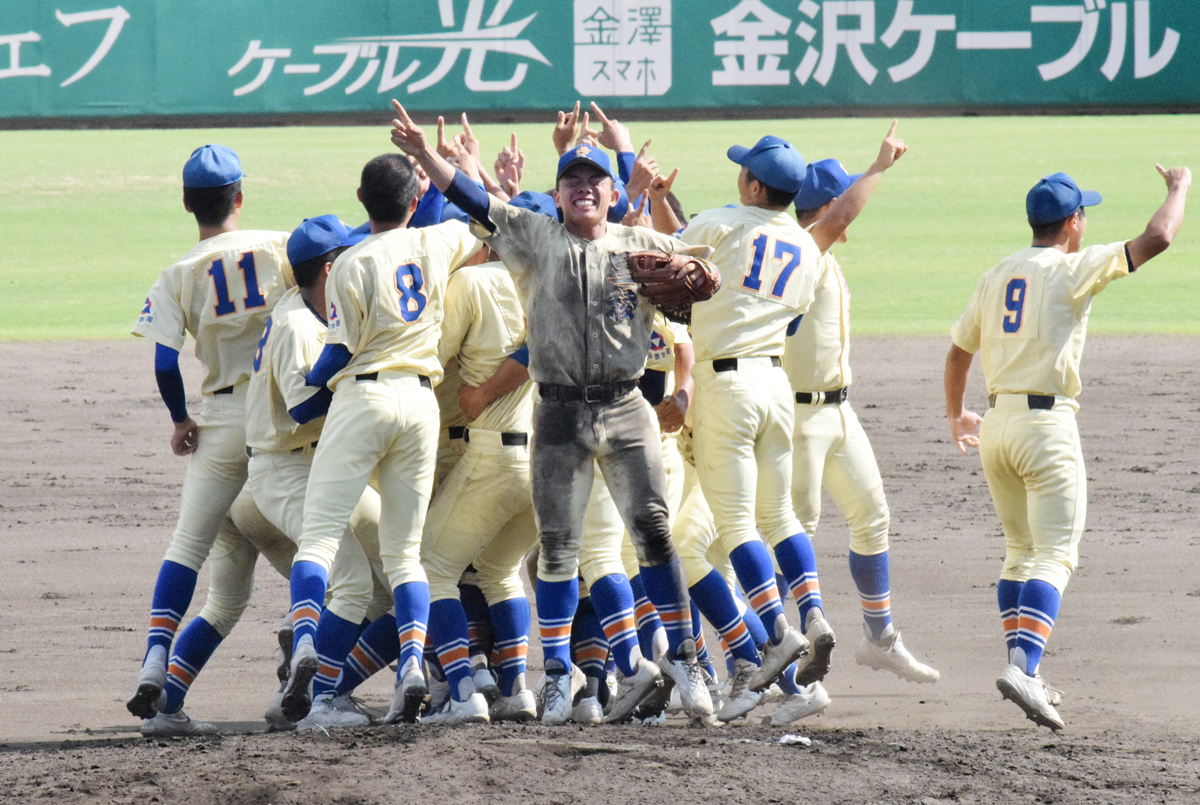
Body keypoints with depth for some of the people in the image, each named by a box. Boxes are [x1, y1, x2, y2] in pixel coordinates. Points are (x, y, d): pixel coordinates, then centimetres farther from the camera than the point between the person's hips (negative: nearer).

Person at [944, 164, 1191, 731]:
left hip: (995, 427, 7)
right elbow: (1156, 239, -12)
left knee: (1021, 552, 19)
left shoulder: (996, 276, 13)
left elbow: (959, 351, 23)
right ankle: (1023, 666, -27)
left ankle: (1022, 671, 15)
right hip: (1046, 425, -7)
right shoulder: (1073, 270, -7)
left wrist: (955, 415, 40)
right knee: (1053, 556, -10)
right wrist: (1178, 190, 7)